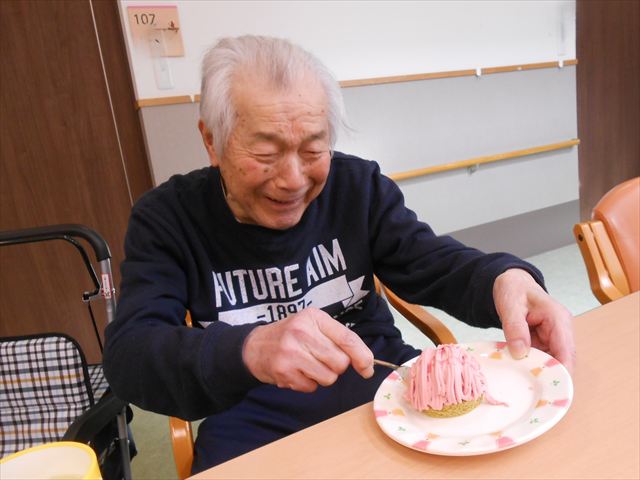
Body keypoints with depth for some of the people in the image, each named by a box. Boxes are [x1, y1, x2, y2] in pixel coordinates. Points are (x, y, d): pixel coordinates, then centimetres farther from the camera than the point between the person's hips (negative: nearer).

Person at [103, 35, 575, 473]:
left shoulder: (358, 185, 1)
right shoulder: (167, 218, -5)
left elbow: (435, 264, -2)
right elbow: (128, 355, -16)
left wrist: (505, 278, -26)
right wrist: (247, 351, -36)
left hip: (383, 383, 4)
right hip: (257, 419, -3)